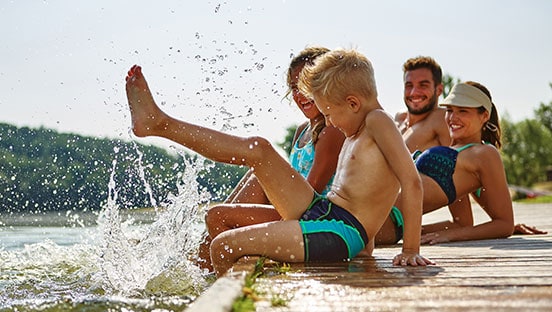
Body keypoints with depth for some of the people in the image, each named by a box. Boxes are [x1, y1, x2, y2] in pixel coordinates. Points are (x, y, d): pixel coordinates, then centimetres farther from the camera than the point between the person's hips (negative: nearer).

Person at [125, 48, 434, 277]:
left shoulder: (378, 121, -11)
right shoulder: (355, 133, 18)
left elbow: (412, 182, -21)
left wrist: (411, 250, -22)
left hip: (337, 234, -9)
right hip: (320, 211, 9)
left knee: (222, 245, -11)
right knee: (259, 149, 3)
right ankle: (157, 122, 7)